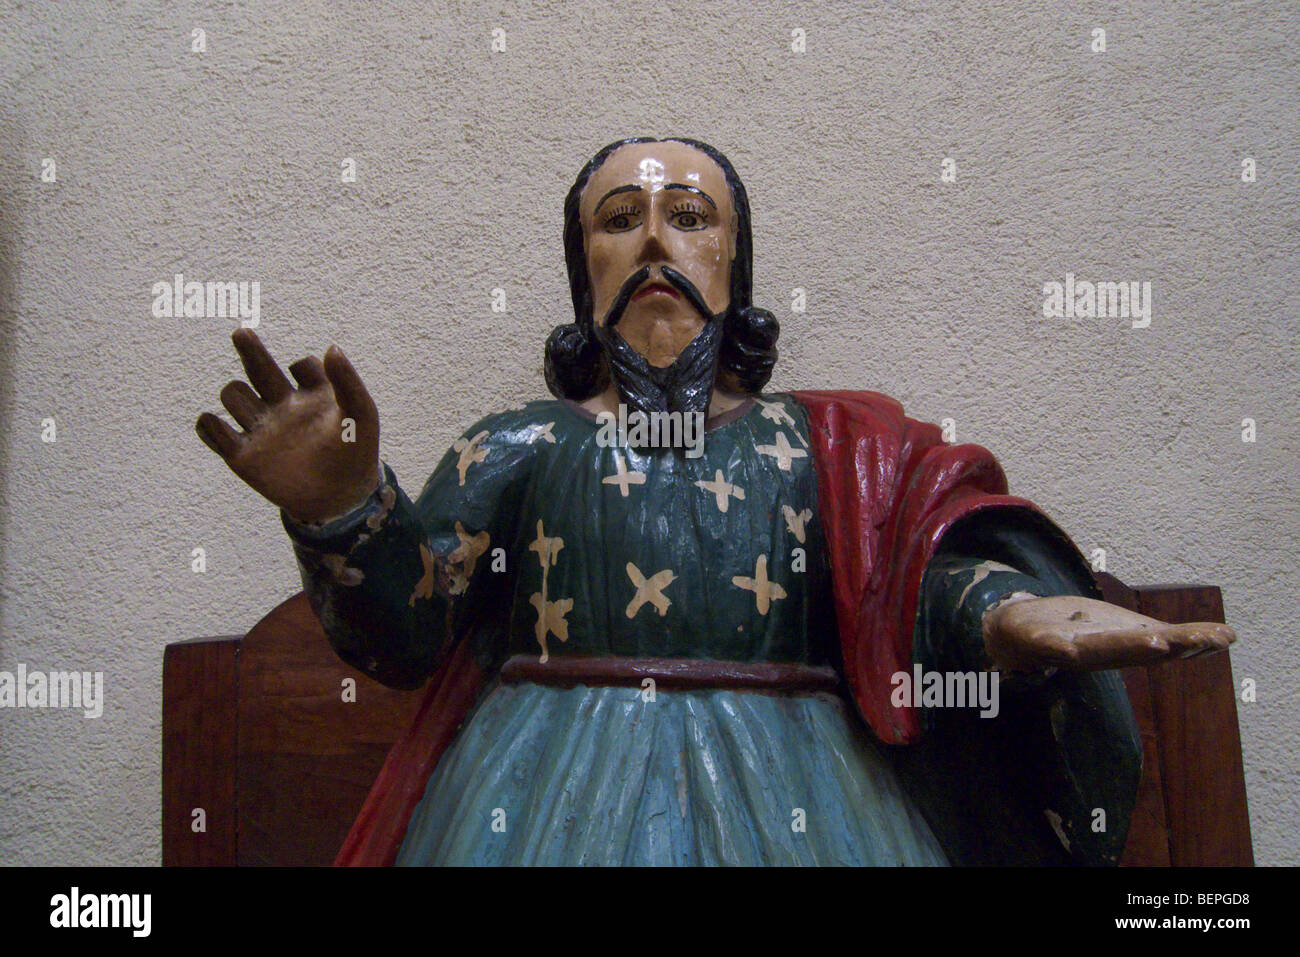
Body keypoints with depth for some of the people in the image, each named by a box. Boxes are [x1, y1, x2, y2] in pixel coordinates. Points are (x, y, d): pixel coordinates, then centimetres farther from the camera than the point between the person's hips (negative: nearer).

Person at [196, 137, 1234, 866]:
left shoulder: (828, 440, 14)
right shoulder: (518, 440, 14)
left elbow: (926, 555, -4)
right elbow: (403, 621, 2)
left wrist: (1005, 610, -28)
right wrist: (343, 504, -21)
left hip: (787, 787, 1)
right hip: (552, 787, 0)